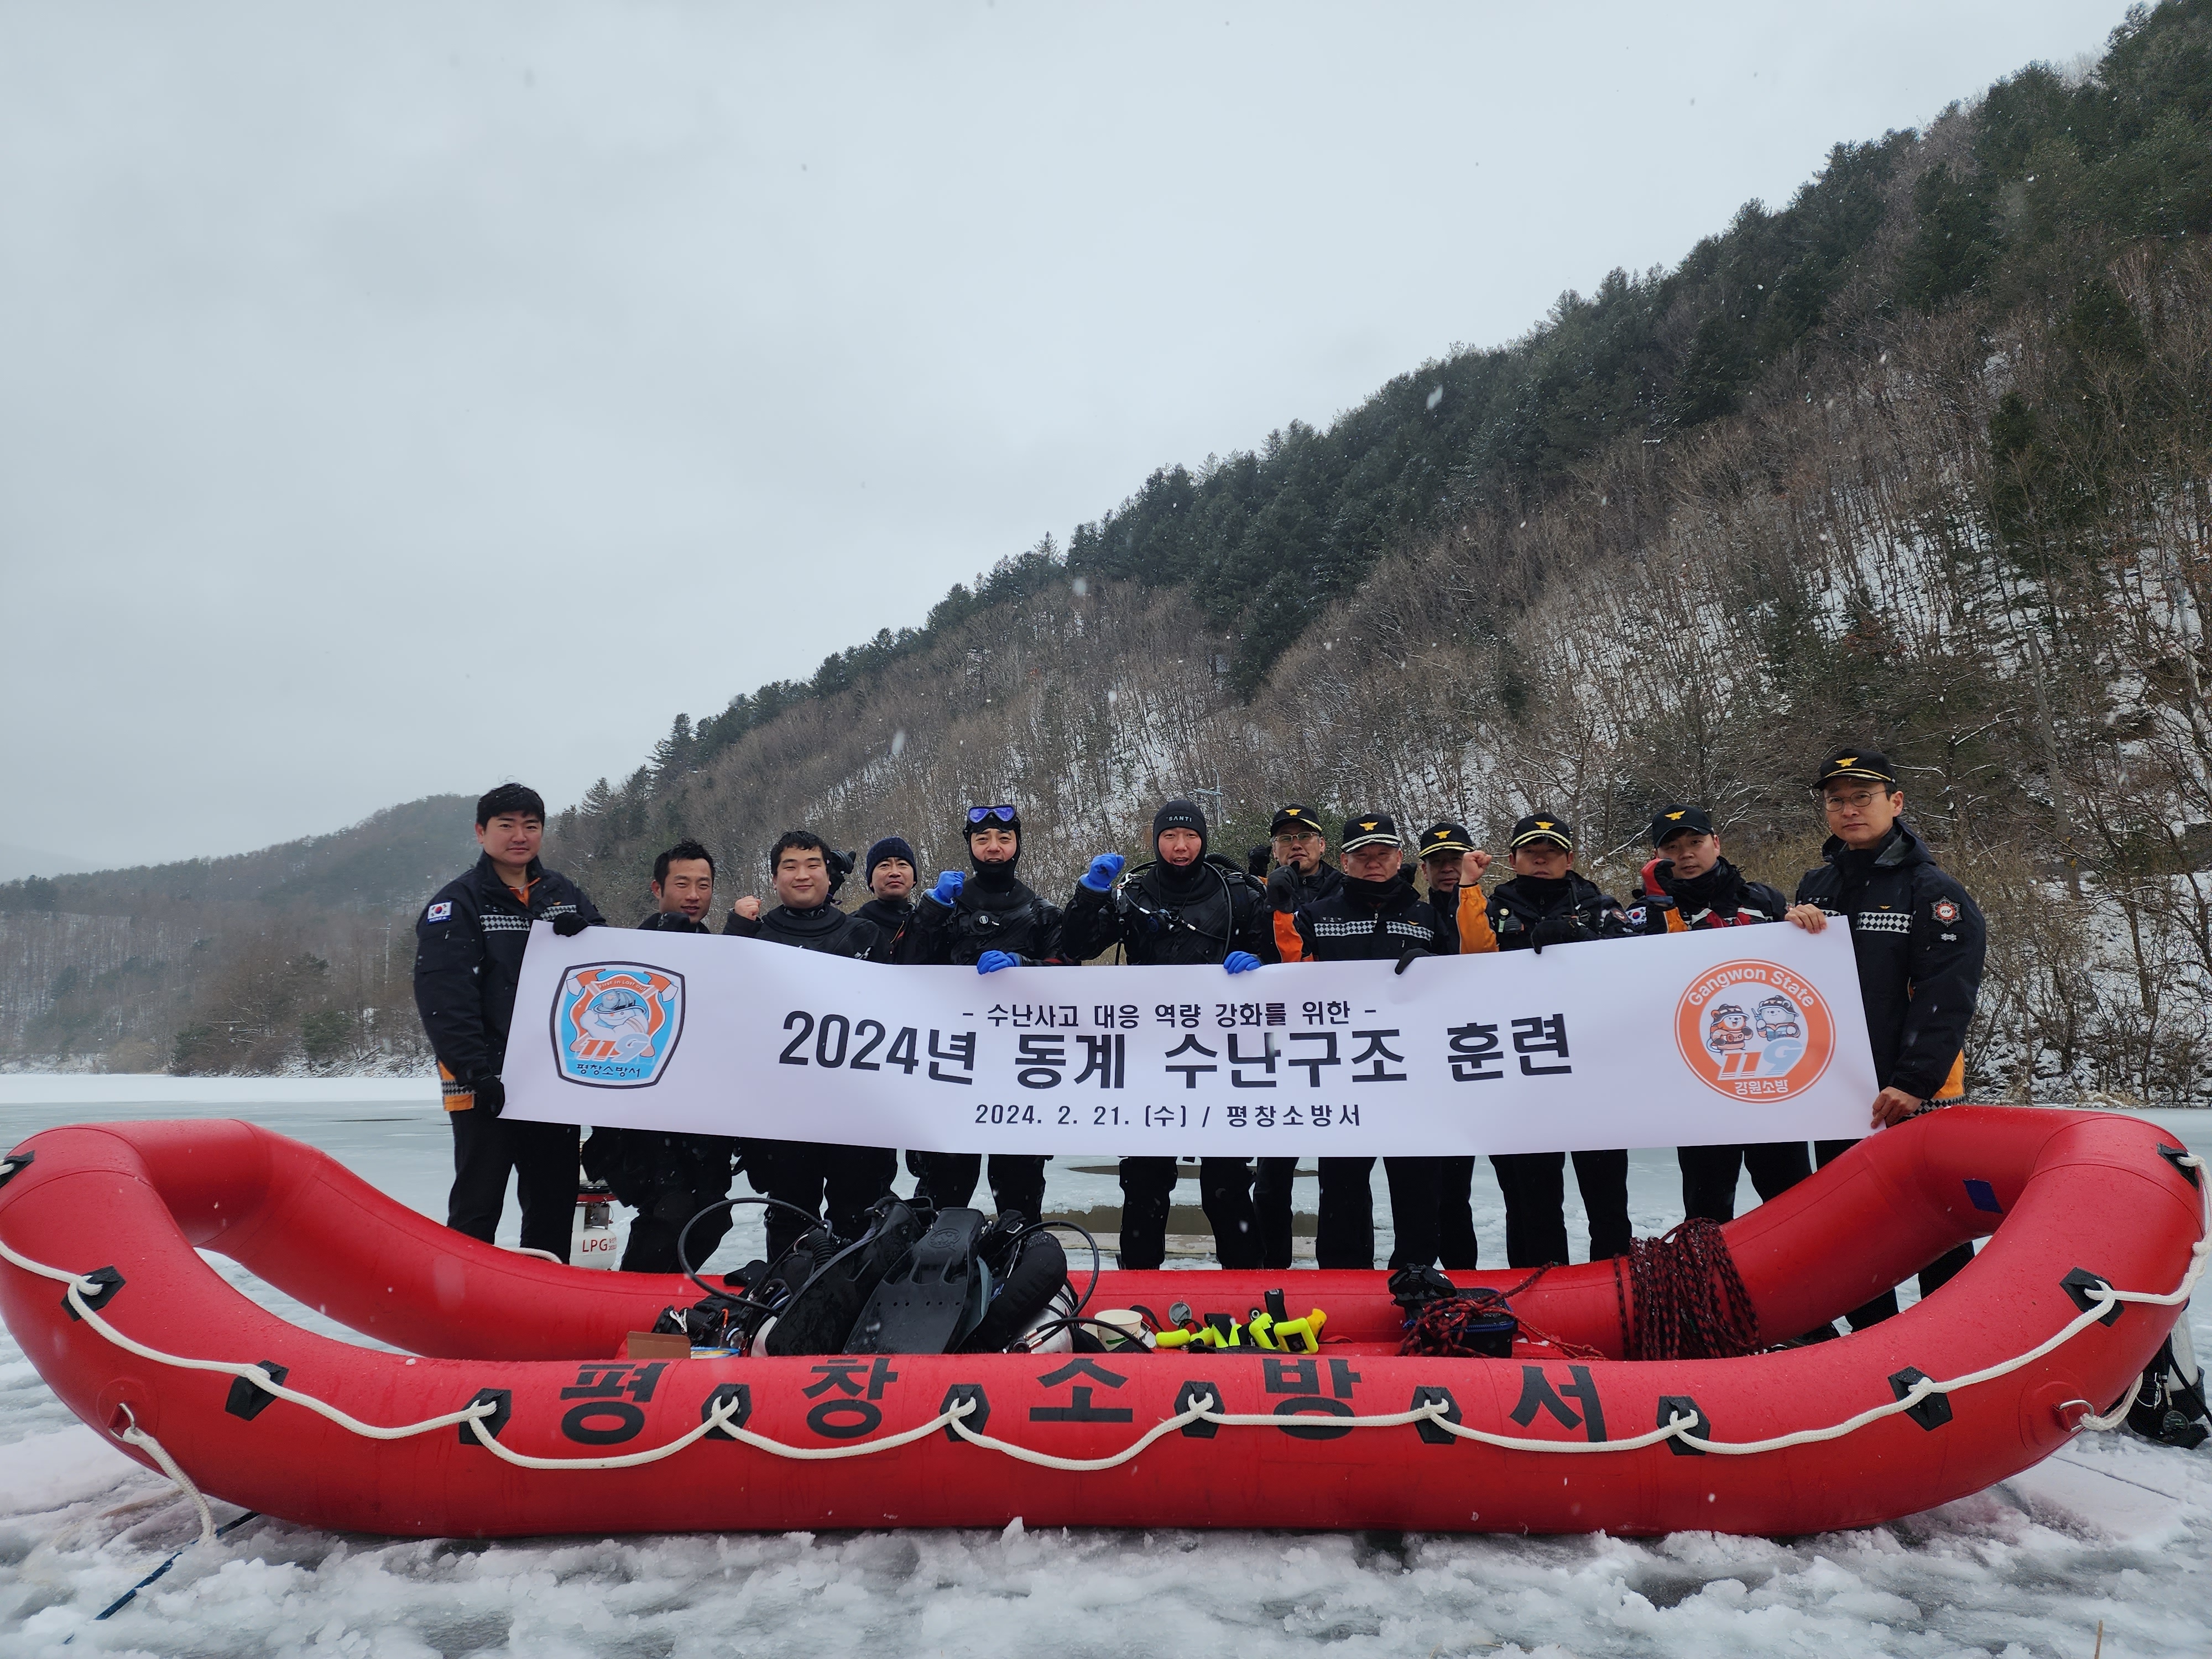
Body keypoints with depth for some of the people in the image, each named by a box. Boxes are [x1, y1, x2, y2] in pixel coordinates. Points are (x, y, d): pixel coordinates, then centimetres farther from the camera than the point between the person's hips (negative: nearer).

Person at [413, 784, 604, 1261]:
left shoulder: (562, 893, 11)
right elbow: (443, 999, -13)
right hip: (484, 1086, -5)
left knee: (556, 1202, 13)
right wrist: (476, 1073, -22)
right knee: (477, 1208, 2)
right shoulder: (457, 904, -5)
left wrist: (585, 931, -9)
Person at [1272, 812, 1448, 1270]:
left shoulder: (1428, 918, 13)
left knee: (1416, 1180, 6)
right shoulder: (1317, 916, 9)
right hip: (1341, 1069, -1)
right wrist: (1281, 913, -9)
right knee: (1342, 1180, 5)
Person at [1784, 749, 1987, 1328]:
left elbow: (1945, 998, -15)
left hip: (1916, 1098, -6)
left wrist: (1913, 1081, -22)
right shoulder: (1817, 886, 12)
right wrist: (1786, 928, -6)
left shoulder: (1933, 891, -7)